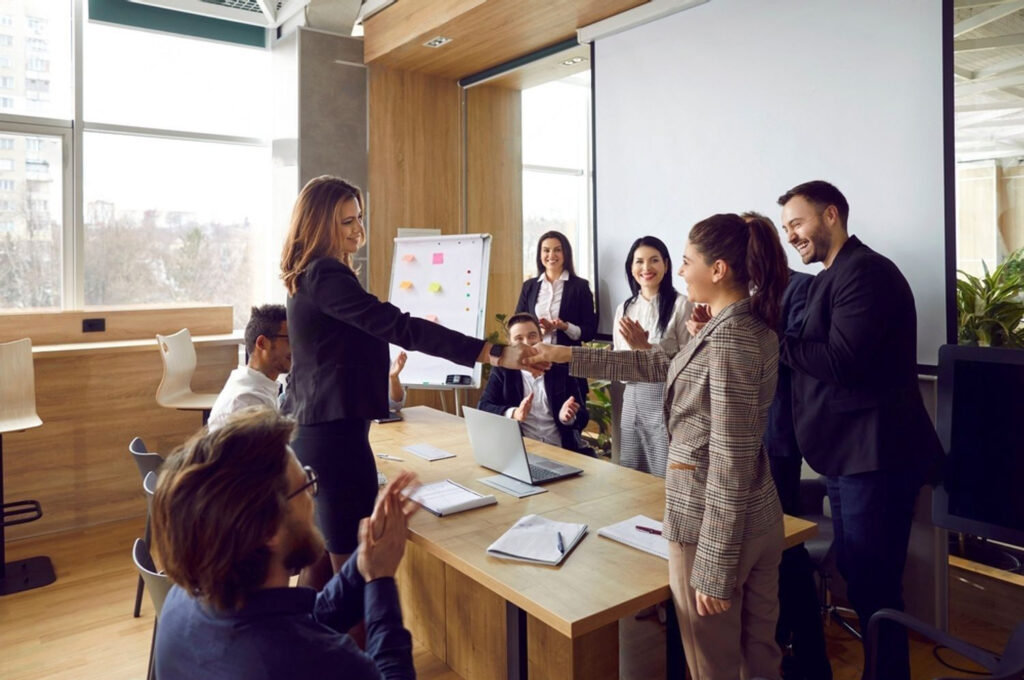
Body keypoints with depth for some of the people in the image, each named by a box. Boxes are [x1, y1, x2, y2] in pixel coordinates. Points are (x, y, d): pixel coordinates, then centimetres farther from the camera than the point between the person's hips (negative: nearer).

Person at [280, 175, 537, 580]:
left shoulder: (309, 275, 14)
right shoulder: (324, 276, -18)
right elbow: (399, 326, -29)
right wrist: (493, 353, -32)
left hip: (315, 429, 11)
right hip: (335, 434, -11)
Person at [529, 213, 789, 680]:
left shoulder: (729, 340, -23)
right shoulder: (749, 326, 7)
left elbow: (731, 461, -24)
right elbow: (663, 368, 14)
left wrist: (714, 567, -18)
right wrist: (567, 356, 16)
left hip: (718, 527, -9)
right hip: (761, 519, 9)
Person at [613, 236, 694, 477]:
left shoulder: (681, 304, -8)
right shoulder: (624, 309, 9)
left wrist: (647, 347, -17)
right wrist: (634, 348, -10)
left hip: (667, 402, -5)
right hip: (632, 401, 6)